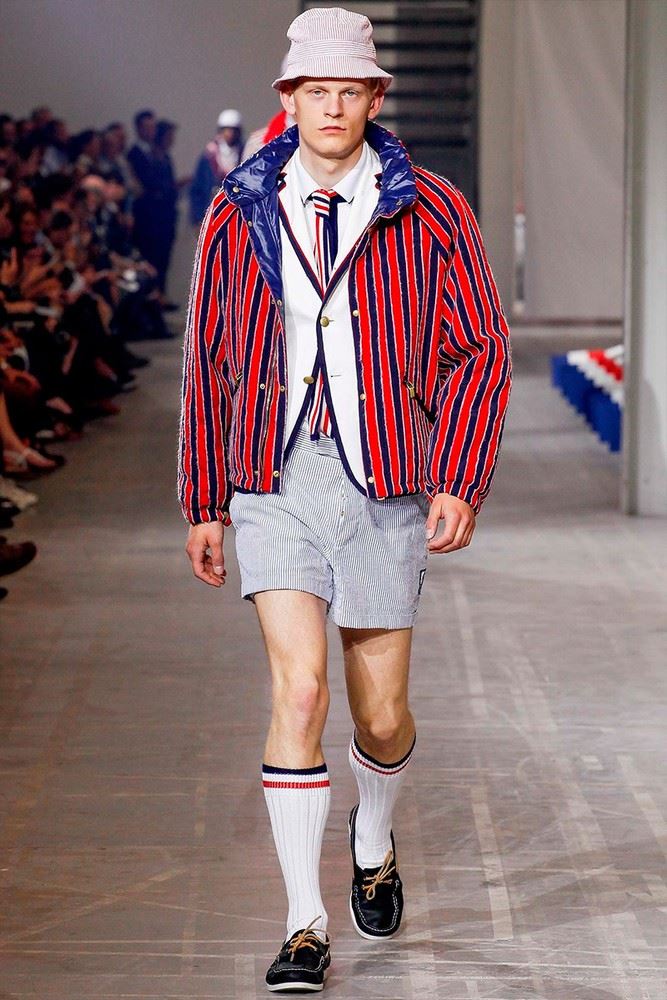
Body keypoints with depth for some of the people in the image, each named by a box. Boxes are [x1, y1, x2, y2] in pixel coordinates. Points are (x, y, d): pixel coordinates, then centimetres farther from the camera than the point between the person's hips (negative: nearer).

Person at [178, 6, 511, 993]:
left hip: (386, 482, 0)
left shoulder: (430, 212, 0)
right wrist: (203, 505, 10)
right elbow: (209, 365, 11)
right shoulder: (238, 216, 4)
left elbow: (481, 348, 2)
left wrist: (462, 483, -8)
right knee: (299, 689, -15)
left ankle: (376, 840, 43)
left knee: (382, 715, 8)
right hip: (275, 480, 0)